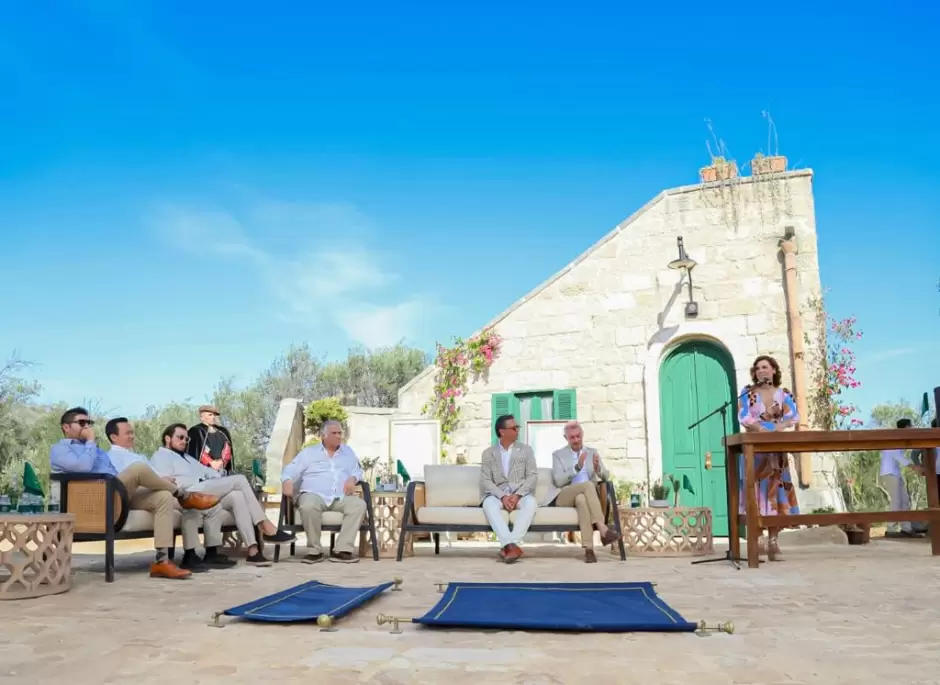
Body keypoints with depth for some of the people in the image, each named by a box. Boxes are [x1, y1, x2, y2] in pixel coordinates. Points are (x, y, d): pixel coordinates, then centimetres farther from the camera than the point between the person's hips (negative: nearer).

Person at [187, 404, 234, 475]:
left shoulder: (223, 432, 19)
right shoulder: (195, 431, 4)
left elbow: (227, 448, 11)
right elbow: (194, 451, -5)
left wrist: (222, 461, -9)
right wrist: (211, 462, -14)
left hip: (223, 468, 4)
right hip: (204, 468, -4)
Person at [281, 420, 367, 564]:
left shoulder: (348, 452, 25)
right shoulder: (308, 452, 16)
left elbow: (357, 470, 18)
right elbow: (290, 470, 7)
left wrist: (352, 479, -6)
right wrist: (287, 482, -16)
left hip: (341, 497, 3)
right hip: (314, 494, -2)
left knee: (359, 504, -28)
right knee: (308, 506, -38)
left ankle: (342, 549, -30)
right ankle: (315, 550, -21)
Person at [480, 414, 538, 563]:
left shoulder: (526, 449, 10)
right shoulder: (488, 453, 9)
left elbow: (533, 476, 0)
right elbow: (485, 481, -1)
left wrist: (517, 495, -16)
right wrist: (502, 496, -18)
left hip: (521, 494, 0)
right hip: (498, 495, 0)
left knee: (531, 503, -36)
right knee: (488, 504, -36)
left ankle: (508, 546, -43)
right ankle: (511, 546, -46)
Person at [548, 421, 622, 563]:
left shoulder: (592, 452, 18)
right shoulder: (558, 455, 9)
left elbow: (606, 476, 7)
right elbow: (558, 481, -6)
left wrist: (598, 468, -17)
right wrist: (577, 467, -20)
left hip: (584, 495, 2)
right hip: (564, 497, -2)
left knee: (581, 499, -39)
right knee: (588, 485, -35)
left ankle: (588, 548, -47)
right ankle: (603, 530, -44)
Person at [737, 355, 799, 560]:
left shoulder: (783, 394, 10)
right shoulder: (748, 393, 4)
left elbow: (794, 416, -4)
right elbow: (743, 417, -9)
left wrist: (781, 425, -22)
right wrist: (762, 428, -21)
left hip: (776, 449, 2)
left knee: (775, 491, -3)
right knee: (756, 490, -8)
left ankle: (773, 542, -1)